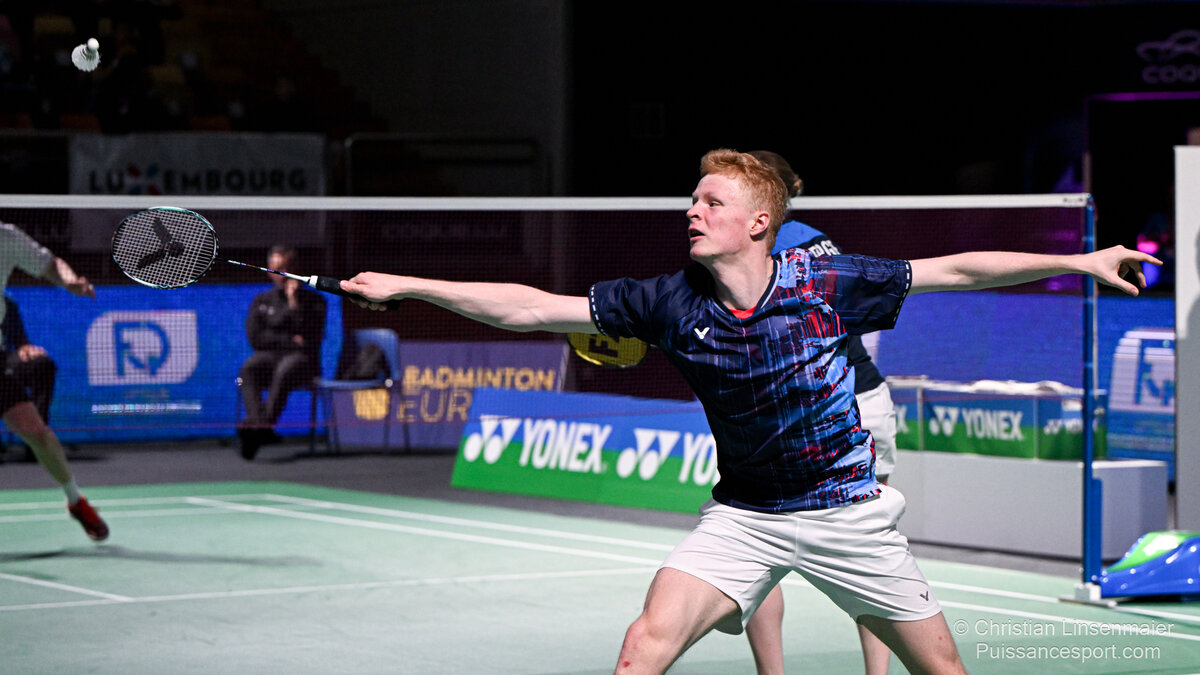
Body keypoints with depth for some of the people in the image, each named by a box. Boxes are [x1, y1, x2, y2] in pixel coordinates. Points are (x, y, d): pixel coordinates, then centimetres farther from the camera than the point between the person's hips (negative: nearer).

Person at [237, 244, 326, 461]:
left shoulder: (313, 300, 11)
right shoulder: (261, 301, 19)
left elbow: (311, 337, -4)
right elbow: (255, 337, 6)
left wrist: (294, 302, -7)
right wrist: (290, 341, -4)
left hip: (302, 358, -3)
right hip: (269, 355, 3)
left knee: (284, 371, -39)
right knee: (248, 369, -33)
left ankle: (266, 424, -56)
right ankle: (256, 422, -54)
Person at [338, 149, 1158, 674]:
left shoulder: (825, 284, -13)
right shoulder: (670, 302, -8)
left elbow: (955, 270, -5)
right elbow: (530, 307, -8)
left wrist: (1081, 261, -5)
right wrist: (404, 286, -13)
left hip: (846, 508, -1)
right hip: (743, 514, 1)